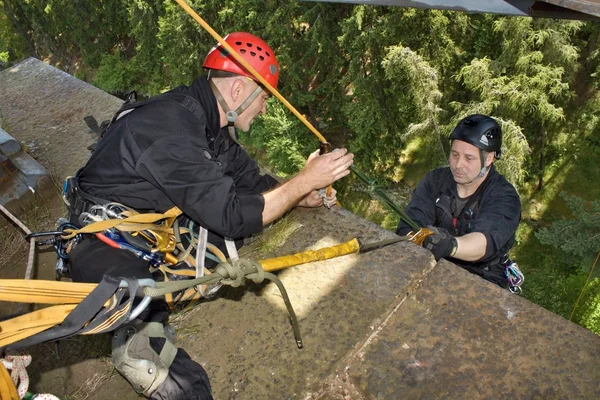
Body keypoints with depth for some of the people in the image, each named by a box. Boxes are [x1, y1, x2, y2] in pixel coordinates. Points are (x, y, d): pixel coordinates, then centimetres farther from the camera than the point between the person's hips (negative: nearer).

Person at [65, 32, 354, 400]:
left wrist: (302, 196, -4)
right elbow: (232, 216, -29)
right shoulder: (172, 127, -28)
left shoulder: (211, 120, 1)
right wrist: (303, 181, -22)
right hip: (104, 240, -10)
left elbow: (250, 180, 11)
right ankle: (137, 343, 1)